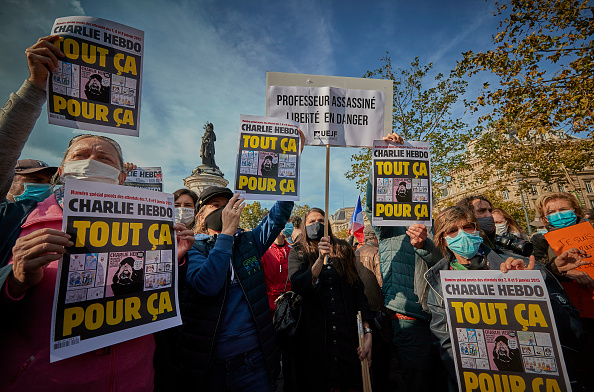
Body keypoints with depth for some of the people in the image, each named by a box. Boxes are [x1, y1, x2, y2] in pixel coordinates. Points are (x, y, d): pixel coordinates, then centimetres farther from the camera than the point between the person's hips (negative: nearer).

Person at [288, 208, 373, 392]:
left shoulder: (343, 251, 7)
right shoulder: (298, 254, 2)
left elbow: (359, 290, 6)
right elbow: (297, 286, -16)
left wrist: (368, 332, 1)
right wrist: (320, 259, -29)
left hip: (347, 335, 2)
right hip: (313, 335, -1)